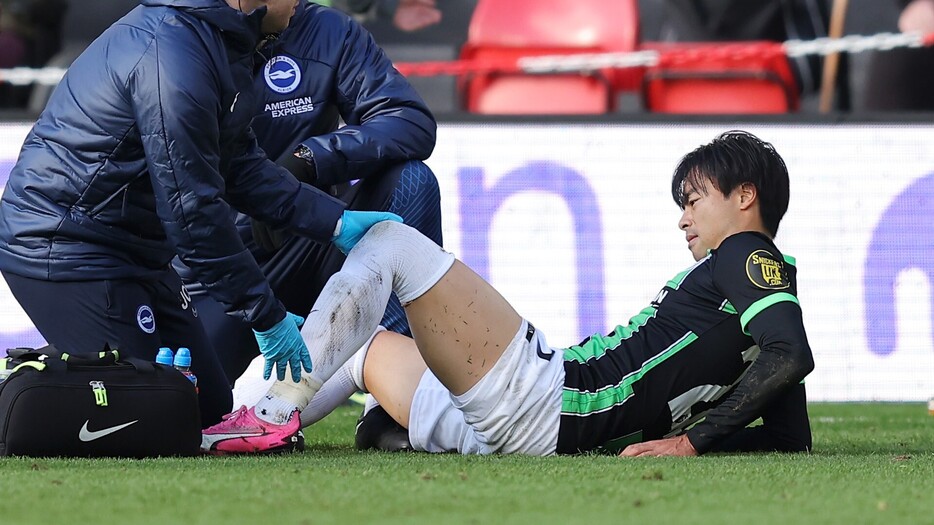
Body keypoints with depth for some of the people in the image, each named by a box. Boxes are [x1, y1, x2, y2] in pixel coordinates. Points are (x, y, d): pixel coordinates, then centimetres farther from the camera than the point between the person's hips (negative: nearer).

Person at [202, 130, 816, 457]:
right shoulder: (773, 290, 22)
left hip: (540, 393, -10)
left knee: (389, 242, -3)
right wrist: (673, 424, 12)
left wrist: (690, 441, -21)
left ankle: (273, 414, -11)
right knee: (369, 347, 29)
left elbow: (792, 355, -22)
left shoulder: (745, 254, -2)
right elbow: (793, 438, 20)